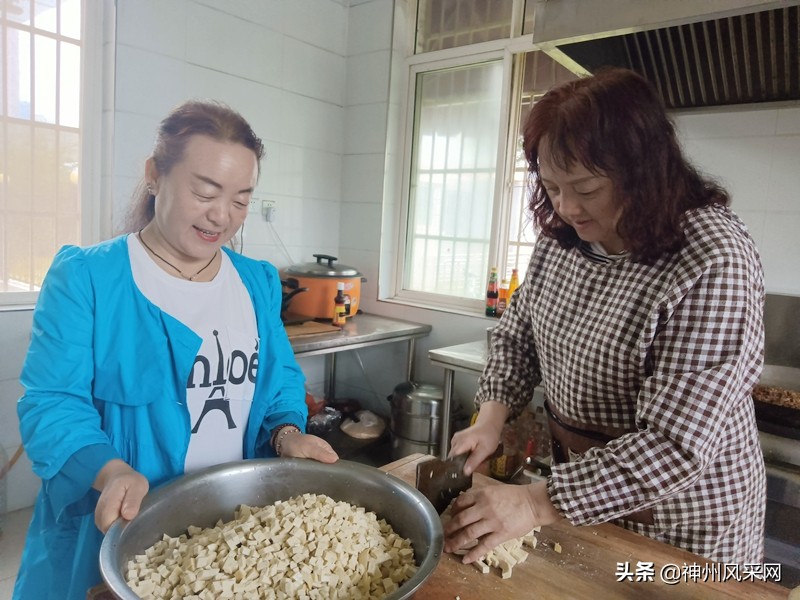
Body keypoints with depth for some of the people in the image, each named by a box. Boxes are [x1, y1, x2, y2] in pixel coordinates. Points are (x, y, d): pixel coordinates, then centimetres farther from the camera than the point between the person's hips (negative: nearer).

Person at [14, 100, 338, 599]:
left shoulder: (258, 283, 2)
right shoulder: (85, 277, -11)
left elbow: (281, 387, 6)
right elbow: (52, 403, -14)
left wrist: (287, 437, -13)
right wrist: (112, 472, -30)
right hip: (112, 536, -3)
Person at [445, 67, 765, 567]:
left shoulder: (715, 262, -27)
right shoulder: (562, 235, -6)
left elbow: (676, 445, -29)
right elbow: (517, 336, 3)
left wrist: (540, 503, -31)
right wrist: (492, 417, -13)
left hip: (680, 517, -5)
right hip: (576, 478, 6)